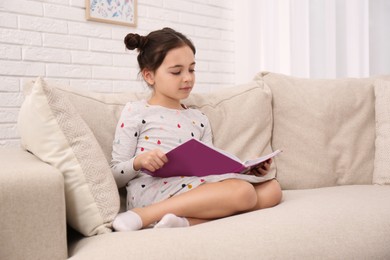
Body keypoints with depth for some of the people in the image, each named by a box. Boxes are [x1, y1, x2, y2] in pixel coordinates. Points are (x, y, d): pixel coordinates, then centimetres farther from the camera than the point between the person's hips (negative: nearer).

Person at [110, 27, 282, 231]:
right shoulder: (135, 112, 5)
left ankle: (185, 220, -25)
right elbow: (115, 176, 4)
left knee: (271, 188, -10)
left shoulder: (199, 119, 21)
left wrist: (249, 170, 1)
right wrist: (138, 162, -17)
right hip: (151, 192, -6)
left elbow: (208, 170, 17)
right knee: (242, 191, -26)